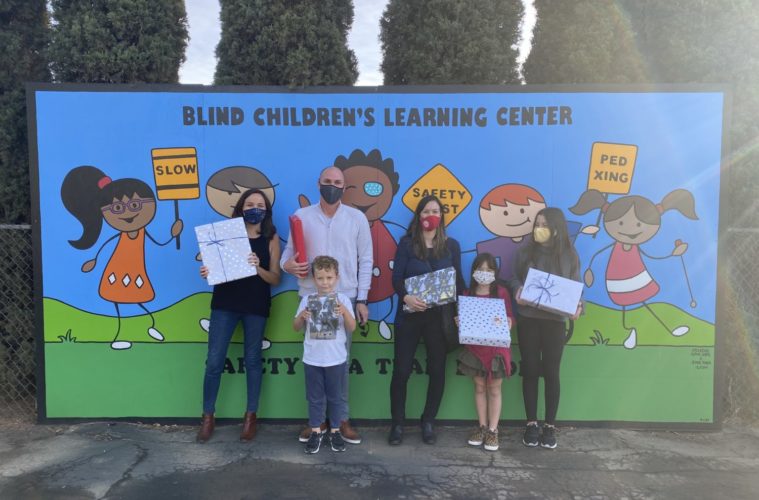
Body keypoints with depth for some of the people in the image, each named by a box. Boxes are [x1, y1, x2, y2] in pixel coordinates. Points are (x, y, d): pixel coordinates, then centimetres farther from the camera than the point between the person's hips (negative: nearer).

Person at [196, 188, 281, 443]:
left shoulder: (271, 239, 0)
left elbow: (275, 278, -3)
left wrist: (258, 268, -23)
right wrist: (208, 273, -16)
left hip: (256, 306, 0)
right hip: (224, 303, 1)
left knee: (252, 360, 9)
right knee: (214, 361, 2)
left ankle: (250, 416, 23)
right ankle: (208, 417, 18)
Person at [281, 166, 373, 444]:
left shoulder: (357, 218, 2)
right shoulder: (302, 216, 3)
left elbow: (365, 261, 3)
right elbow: (288, 252, 6)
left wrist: (362, 300, -1)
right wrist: (288, 264, -19)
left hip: (345, 298, 0)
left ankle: (341, 419, 17)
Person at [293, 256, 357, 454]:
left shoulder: (342, 299, -5)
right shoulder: (307, 300, 0)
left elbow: (352, 328, -8)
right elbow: (296, 327, 4)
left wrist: (345, 312, -26)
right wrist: (301, 316, -17)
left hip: (336, 359, -1)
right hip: (312, 359, 1)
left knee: (335, 397, 12)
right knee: (315, 398, 13)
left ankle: (335, 431, 26)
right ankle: (315, 432, 25)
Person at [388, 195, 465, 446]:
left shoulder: (451, 245, 7)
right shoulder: (407, 243, 1)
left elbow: (458, 280, 8)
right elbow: (396, 277, -6)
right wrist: (406, 297, -26)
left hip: (439, 315, 2)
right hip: (409, 314, -2)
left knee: (437, 370, 7)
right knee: (401, 370, 1)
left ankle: (428, 423, 23)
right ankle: (397, 424, 15)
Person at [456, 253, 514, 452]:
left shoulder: (502, 292, -2)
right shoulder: (467, 294, 3)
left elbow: (510, 318, 0)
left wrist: (509, 323, -20)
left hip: (496, 348, -2)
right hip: (474, 347, 2)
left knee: (494, 389, 5)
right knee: (479, 387, 11)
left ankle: (493, 430, 13)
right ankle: (482, 426, 22)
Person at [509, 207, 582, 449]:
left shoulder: (569, 255, 2)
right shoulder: (525, 251, 3)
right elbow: (515, 279, 7)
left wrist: (577, 306, -16)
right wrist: (518, 291, -15)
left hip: (555, 321, -1)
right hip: (528, 319, 1)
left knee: (551, 372, 5)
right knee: (530, 371, 6)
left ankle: (550, 426, 18)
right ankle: (531, 424, 17)